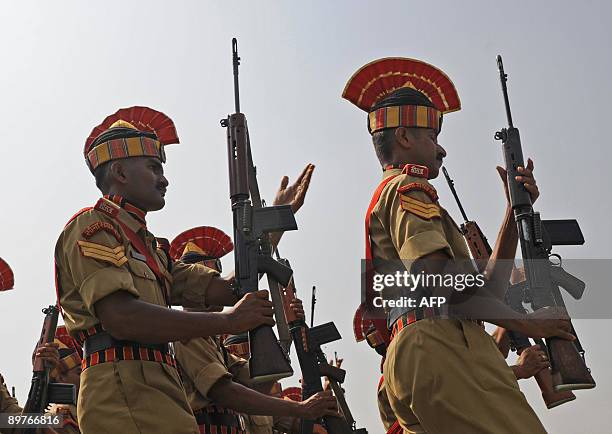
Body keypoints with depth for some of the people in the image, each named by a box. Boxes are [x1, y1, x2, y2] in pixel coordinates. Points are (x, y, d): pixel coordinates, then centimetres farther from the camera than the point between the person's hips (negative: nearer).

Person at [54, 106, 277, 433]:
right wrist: (228, 321, -15)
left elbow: (222, 289, 15)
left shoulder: (145, 247, 25)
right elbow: (120, 318, -18)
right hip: (124, 393, -9)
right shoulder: (91, 227, -2)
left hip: (156, 395, 9)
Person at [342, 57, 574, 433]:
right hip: (438, 346, -10)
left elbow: (484, 290, 24)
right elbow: (439, 281, -15)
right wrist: (524, 322, -6)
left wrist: (515, 210, 20)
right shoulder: (406, 188, 3)